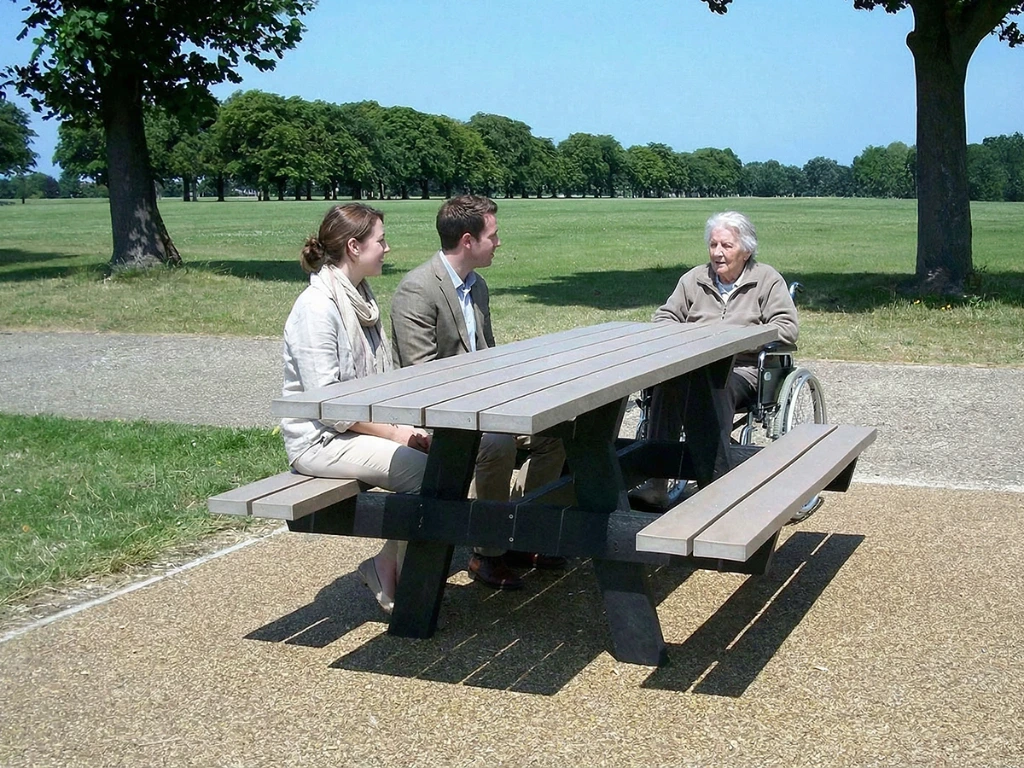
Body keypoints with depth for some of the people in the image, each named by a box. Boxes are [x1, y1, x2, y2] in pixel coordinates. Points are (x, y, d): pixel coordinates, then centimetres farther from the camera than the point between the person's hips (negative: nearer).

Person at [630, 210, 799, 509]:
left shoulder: (767, 280, 10)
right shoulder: (694, 279, 21)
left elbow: (787, 328, -2)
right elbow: (663, 317, 21)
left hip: (744, 370, -3)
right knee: (667, 384, -33)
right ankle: (656, 484, -38)